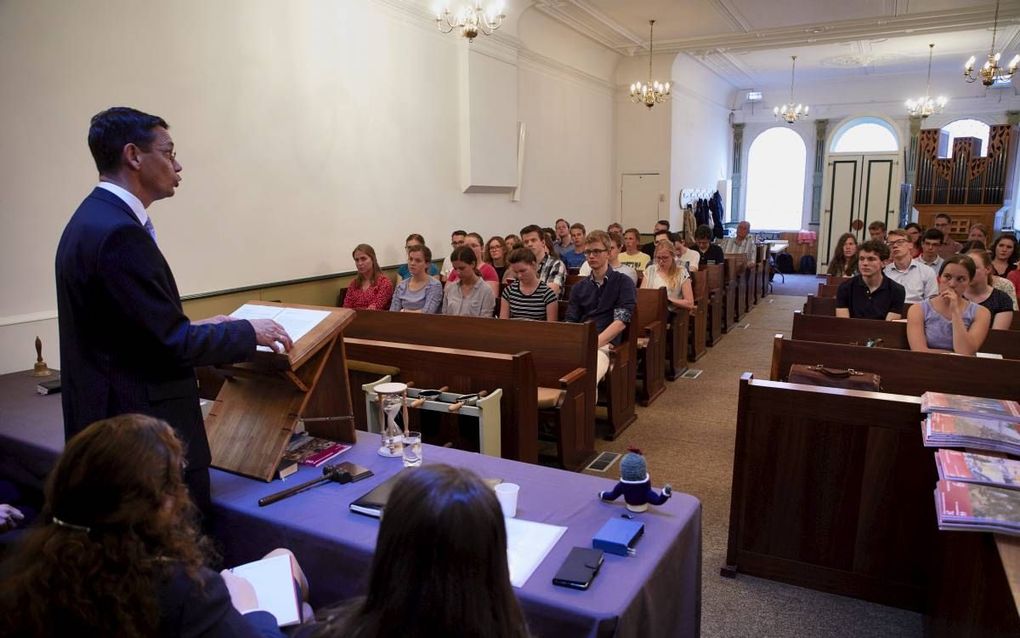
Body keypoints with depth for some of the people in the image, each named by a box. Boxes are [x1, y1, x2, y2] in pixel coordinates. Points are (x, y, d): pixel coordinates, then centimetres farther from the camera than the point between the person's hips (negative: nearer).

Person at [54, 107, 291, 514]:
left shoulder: (96, 218, 10)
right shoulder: (117, 231, -22)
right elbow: (172, 344, -22)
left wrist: (197, 330, 16)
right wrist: (247, 333, -8)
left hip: (113, 422, 10)